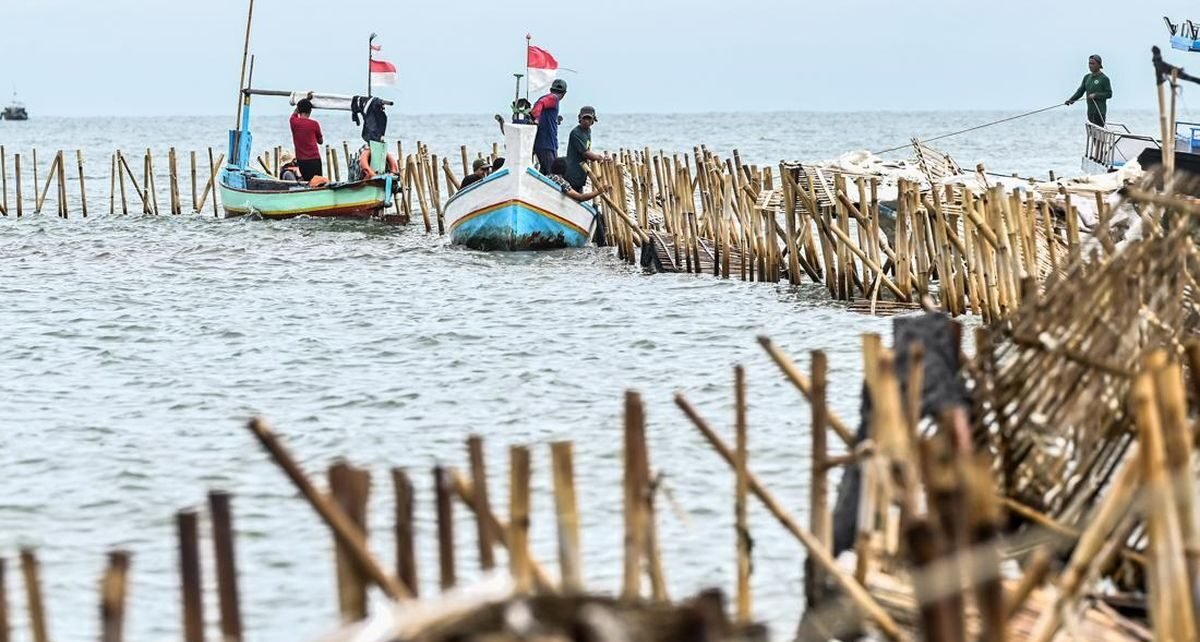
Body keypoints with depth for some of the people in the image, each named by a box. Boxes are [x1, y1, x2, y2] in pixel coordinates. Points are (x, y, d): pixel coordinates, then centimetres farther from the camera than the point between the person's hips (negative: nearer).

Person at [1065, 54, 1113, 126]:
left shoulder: (1104, 78, -7)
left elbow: (1109, 94, -8)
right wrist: (1071, 99, -5)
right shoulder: (1087, 77, 13)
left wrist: (1096, 95, -19)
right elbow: (1080, 91, 10)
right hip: (1090, 111, 7)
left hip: (1100, 111, -7)